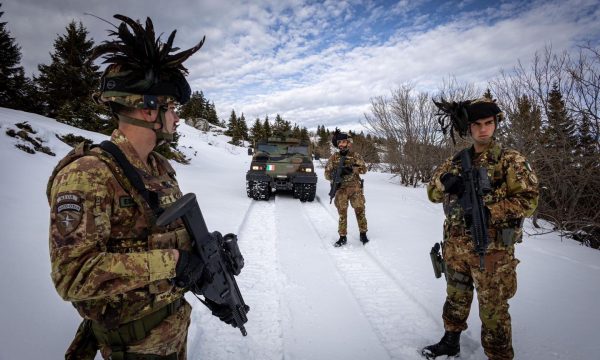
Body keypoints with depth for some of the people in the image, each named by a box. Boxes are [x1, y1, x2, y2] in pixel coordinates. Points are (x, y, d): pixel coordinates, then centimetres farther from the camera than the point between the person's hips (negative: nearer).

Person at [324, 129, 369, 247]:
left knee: (360, 211, 1)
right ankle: (342, 237, 14)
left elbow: (364, 169, -6)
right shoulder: (333, 157, 5)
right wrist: (334, 174, -19)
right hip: (341, 189, 1)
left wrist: (351, 169, -23)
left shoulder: (355, 155, 2)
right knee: (342, 213, 4)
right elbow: (327, 174, 4)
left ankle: (363, 234, 17)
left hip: (355, 188, 0)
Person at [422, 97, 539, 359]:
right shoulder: (457, 161, 7)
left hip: (491, 250, -4)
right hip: (456, 247, 5)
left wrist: (488, 211, -23)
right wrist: (445, 181, -18)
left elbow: (528, 200, -10)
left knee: (493, 309, 6)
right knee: (456, 298, 21)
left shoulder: (511, 160, -5)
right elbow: (432, 193, 4)